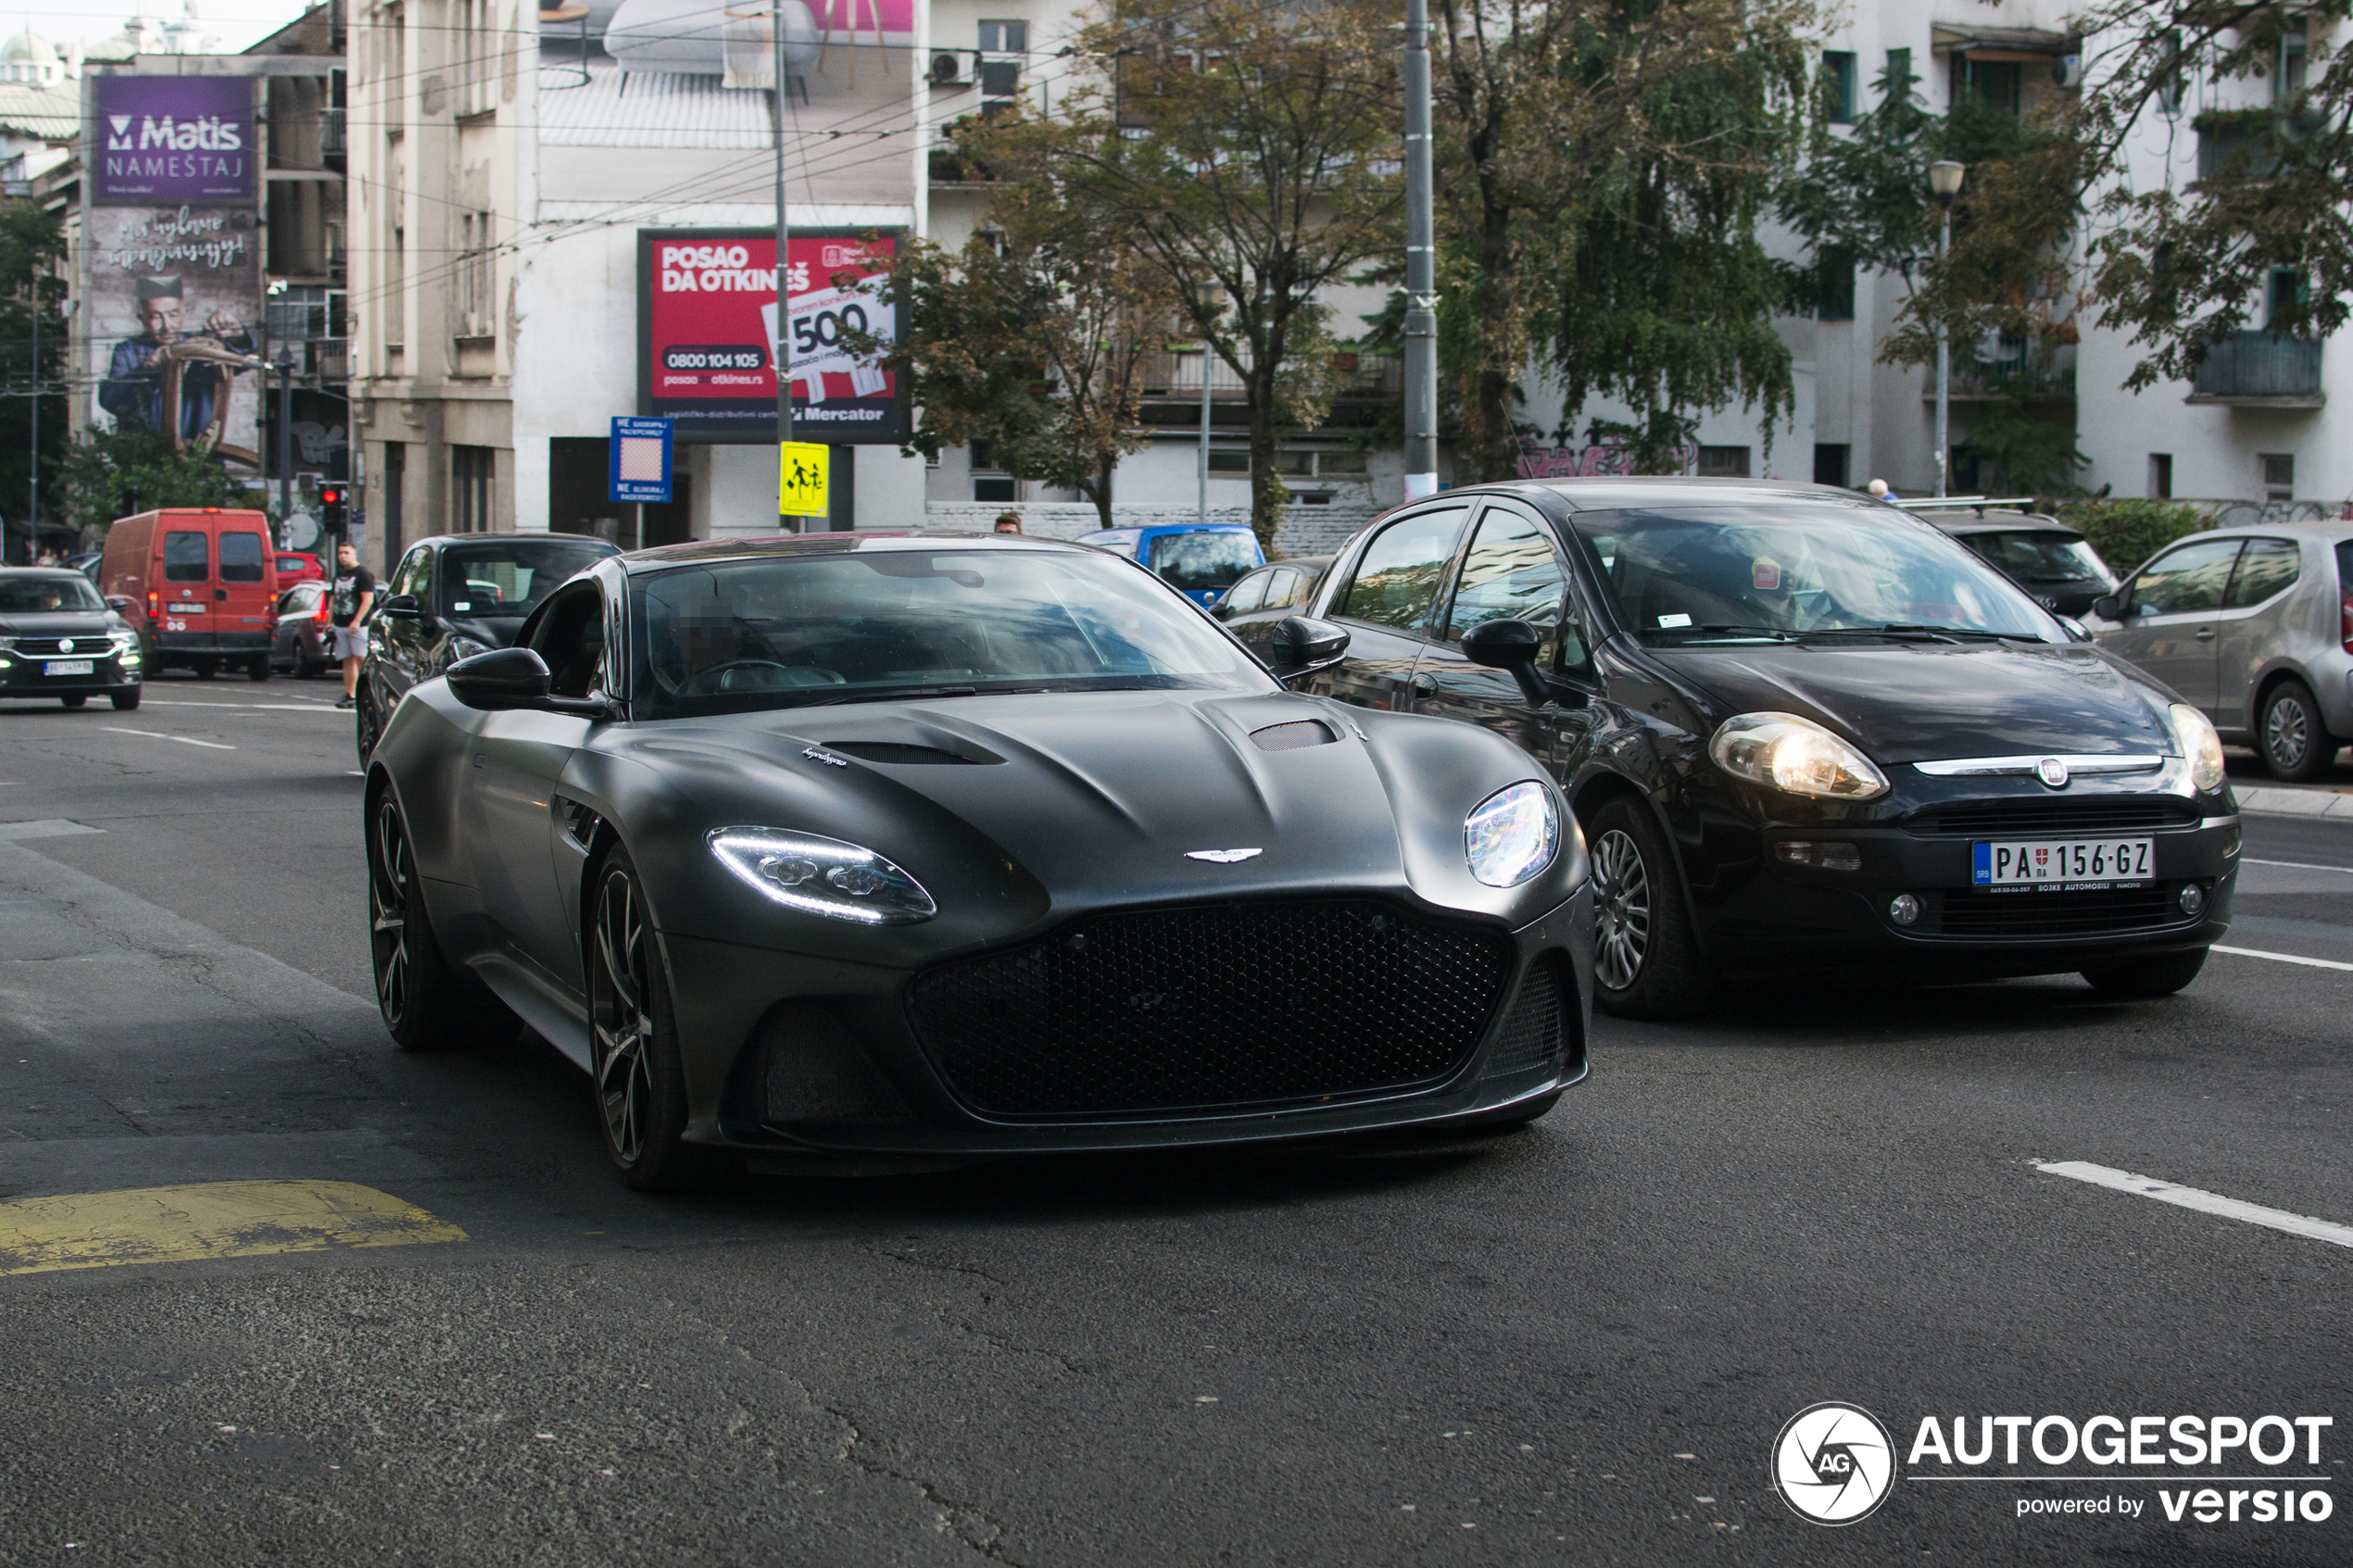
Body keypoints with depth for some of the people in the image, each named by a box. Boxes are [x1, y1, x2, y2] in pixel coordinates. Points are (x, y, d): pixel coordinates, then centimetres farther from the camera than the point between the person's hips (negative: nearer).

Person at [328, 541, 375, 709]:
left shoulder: (363, 574, -6)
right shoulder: (339, 575, 18)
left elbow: (368, 599, -14)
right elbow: (334, 600, 25)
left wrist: (357, 621, -20)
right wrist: (329, 623, 18)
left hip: (358, 626, -7)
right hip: (340, 625, 7)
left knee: (361, 660, -12)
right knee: (347, 661, 6)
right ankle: (350, 696, 7)